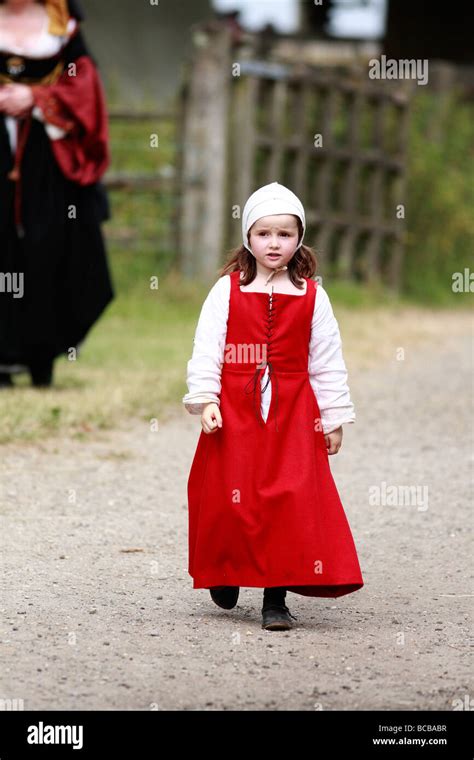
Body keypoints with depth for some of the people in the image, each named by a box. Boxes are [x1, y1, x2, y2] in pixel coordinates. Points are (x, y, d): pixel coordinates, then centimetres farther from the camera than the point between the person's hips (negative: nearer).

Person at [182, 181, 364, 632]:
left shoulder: (312, 296, 5)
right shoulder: (227, 290, 2)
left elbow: (327, 361, 7)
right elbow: (206, 349, -1)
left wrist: (334, 418, 6)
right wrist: (205, 400, -12)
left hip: (292, 412, 0)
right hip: (234, 410, 0)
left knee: (290, 501, -6)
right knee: (229, 499, 3)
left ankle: (276, 597, -1)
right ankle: (224, 575, 30)